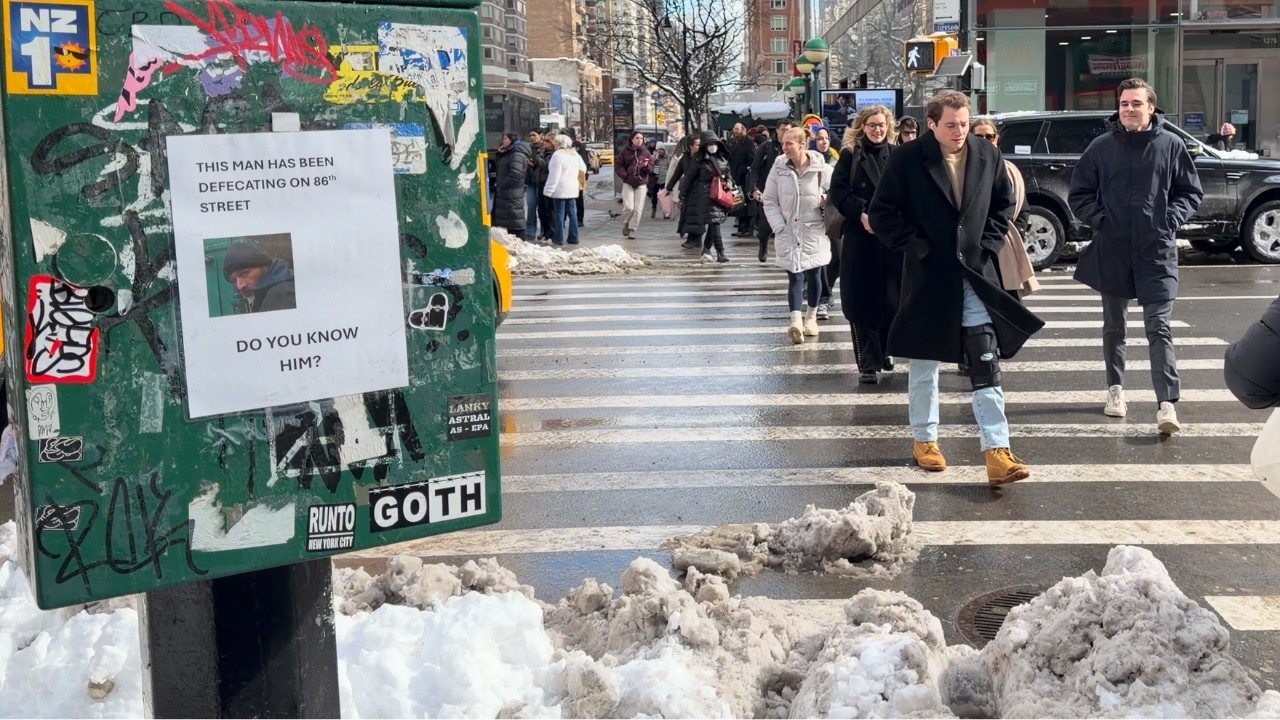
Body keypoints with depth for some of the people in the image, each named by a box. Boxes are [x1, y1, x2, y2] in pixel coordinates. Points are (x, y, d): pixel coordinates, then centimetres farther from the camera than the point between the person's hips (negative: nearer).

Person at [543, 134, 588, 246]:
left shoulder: (558, 155, -14)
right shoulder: (575, 154, 12)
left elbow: (554, 175, -17)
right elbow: (583, 169, 19)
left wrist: (549, 190, -15)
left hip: (560, 189, -8)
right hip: (572, 189, 8)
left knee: (559, 213, -4)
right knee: (572, 213, 10)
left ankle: (558, 239, -2)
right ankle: (573, 237, 11)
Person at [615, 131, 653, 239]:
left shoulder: (646, 152, 4)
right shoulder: (625, 151, 1)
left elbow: (651, 169, 6)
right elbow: (618, 166, 2)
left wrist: (646, 166, -16)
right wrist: (625, 175, -12)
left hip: (641, 183, 1)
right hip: (628, 183, -1)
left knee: (638, 209, -3)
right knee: (629, 207, -10)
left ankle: (632, 230, 8)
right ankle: (626, 224, 16)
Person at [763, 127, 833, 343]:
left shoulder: (822, 170, -8)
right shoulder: (778, 169, -4)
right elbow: (769, 201, 2)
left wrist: (827, 200, -16)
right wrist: (779, 226, -7)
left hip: (815, 233, 1)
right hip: (788, 233, 0)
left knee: (813, 275, 13)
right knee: (795, 276, -10)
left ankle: (811, 317, 29)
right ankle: (795, 321, -19)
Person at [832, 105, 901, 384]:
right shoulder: (850, 156, 4)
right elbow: (837, 192, -2)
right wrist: (861, 214, -14)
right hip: (860, 237, -1)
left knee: (892, 298, 4)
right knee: (862, 300, -3)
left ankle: (884, 349, 27)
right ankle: (868, 363, 1)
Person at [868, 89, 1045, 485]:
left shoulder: (988, 156, 2)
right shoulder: (907, 159, -9)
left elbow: (1004, 204, 14)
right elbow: (881, 213, -6)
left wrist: (987, 245, 1)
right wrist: (916, 248, -11)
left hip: (975, 274, 2)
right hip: (928, 275, -2)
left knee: (986, 364, -4)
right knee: (925, 364, 11)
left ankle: (997, 452, -5)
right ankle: (924, 439, 28)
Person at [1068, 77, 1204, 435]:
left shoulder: (1171, 145, 1)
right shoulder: (1101, 146, 2)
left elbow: (1191, 191, 8)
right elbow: (1078, 194, 8)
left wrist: (1172, 218, -7)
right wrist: (1098, 218, -6)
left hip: (1157, 252, -2)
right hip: (1112, 252, 2)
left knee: (1159, 327, -8)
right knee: (1113, 327, 14)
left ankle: (1167, 404, -13)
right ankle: (1115, 389, 31)